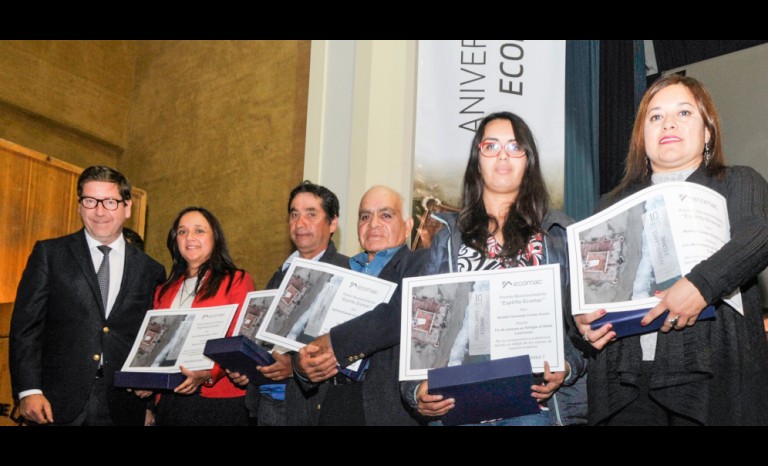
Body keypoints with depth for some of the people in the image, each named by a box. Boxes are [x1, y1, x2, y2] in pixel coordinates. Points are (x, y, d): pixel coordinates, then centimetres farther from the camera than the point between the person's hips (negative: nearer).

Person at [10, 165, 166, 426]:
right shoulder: (49, 254, 3)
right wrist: (28, 390, -10)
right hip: (57, 408, -1)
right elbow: (25, 326, -1)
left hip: (121, 411, 1)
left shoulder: (151, 271, 7)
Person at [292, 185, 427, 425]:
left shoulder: (420, 263, 3)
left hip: (389, 406, -4)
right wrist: (302, 366, -7)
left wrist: (334, 342, -18)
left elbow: (402, 312, -18)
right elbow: (313, 343, 15)